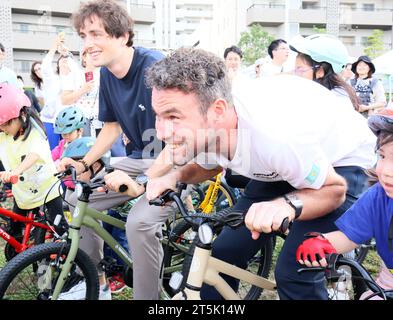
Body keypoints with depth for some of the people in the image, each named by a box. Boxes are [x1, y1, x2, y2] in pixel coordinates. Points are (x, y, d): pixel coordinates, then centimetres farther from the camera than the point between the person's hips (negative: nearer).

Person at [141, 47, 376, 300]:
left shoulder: (274, 136, -41)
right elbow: (208, 165, 4)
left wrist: (287, 205, -43)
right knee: (224, 252, -5)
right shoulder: (204, 129, -21)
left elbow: (334, 189, -23)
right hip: (276, 165, 5)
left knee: (296, 273, -22)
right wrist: (175, 177, -16)